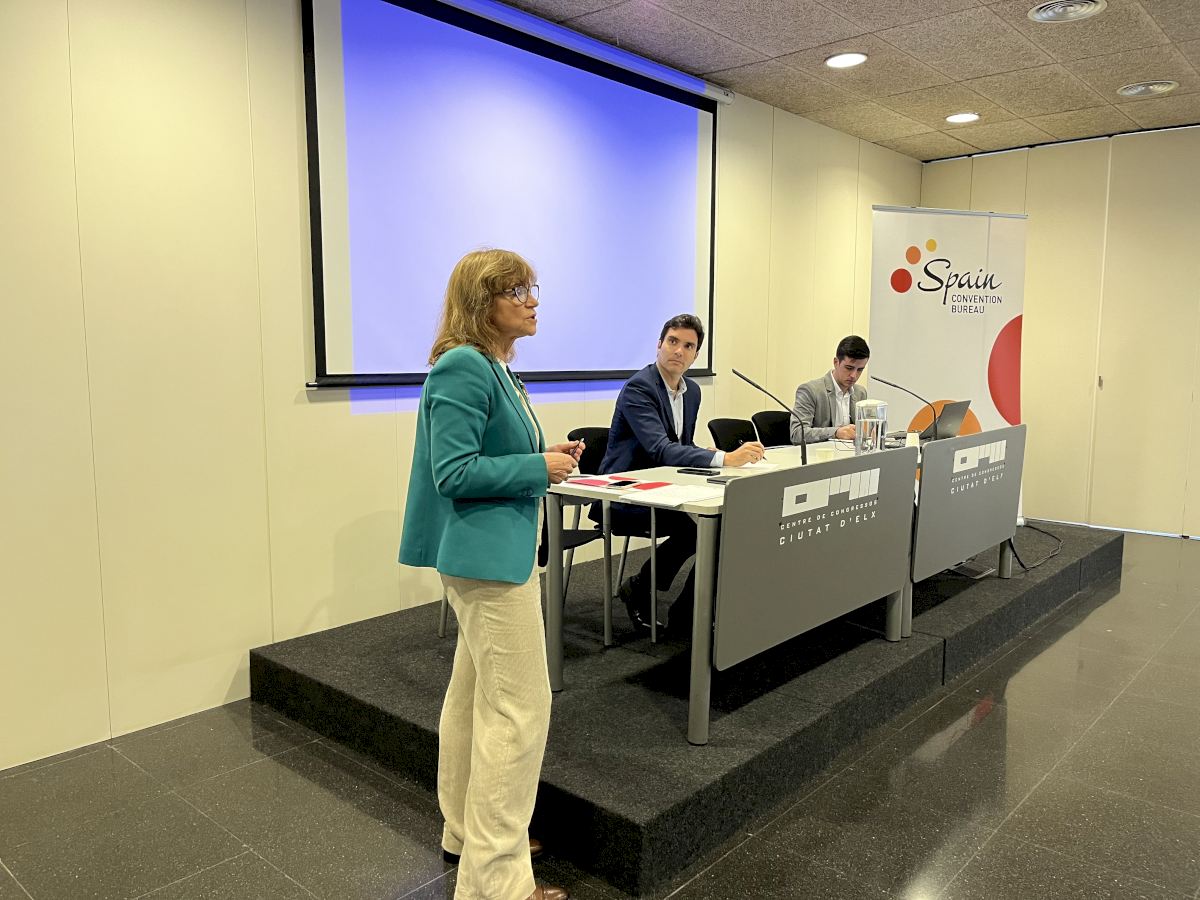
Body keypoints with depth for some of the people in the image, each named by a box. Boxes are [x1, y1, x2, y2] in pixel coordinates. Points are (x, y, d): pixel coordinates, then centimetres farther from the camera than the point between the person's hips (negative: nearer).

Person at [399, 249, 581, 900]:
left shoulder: (492, 367, 13)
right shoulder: (463, 368, -18)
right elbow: (453, 472, -22)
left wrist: (546, 458, 5)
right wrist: (540, 468, -17)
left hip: (485, 552, 11)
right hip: (489, 554, -11)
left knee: (472, 694, 19)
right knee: (518, 708, -5)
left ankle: (467, 831, 36)